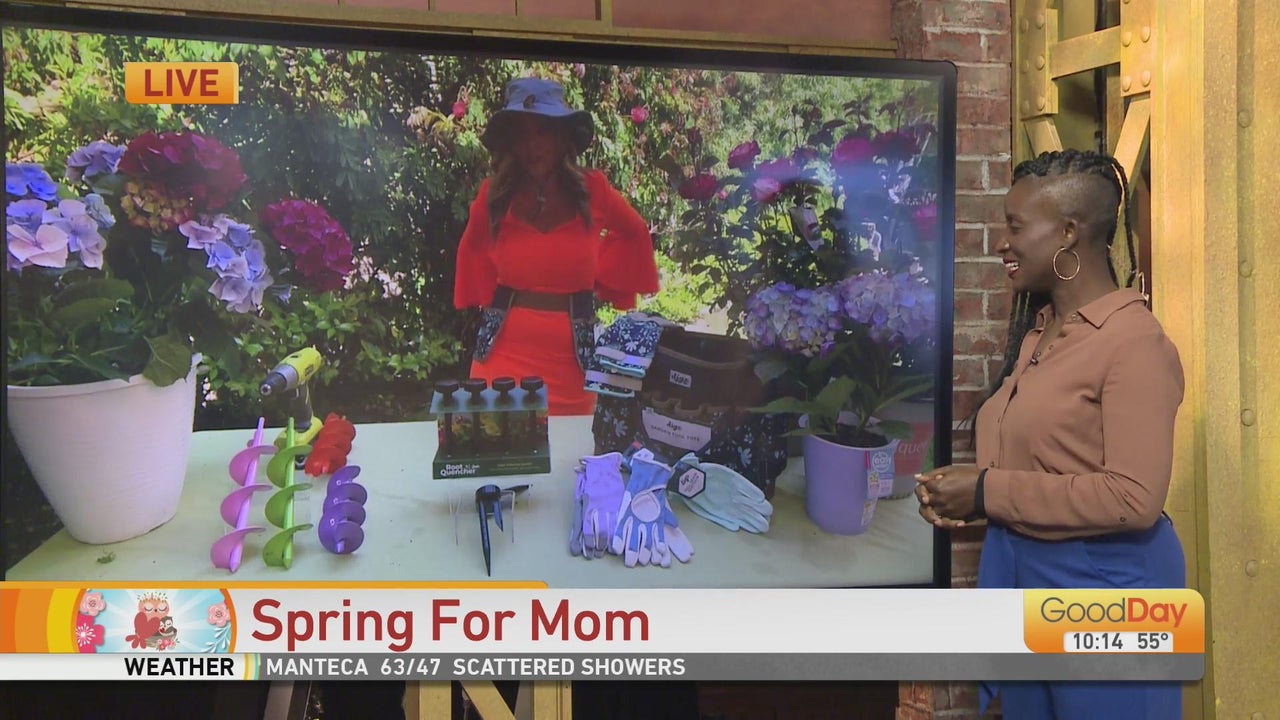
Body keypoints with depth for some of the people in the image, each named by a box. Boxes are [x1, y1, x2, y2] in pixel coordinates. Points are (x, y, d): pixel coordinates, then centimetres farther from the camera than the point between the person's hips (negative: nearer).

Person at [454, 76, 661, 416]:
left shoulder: (591, 190, -4)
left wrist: (599, 279, 8)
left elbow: (635, 234, 12)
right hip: (503, 352, 1)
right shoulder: (494, 195, -2)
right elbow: (473, 248, 17)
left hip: (572, 359, 0)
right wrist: (492, 298, 12)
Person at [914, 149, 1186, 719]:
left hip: (1101, 583, -8)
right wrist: (961, 488, -1)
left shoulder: (1135, 342, -18)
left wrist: (988, 491, -21)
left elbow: (1134, 499, -25)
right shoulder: (1036, 331, 10)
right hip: (1021, 574, 8)